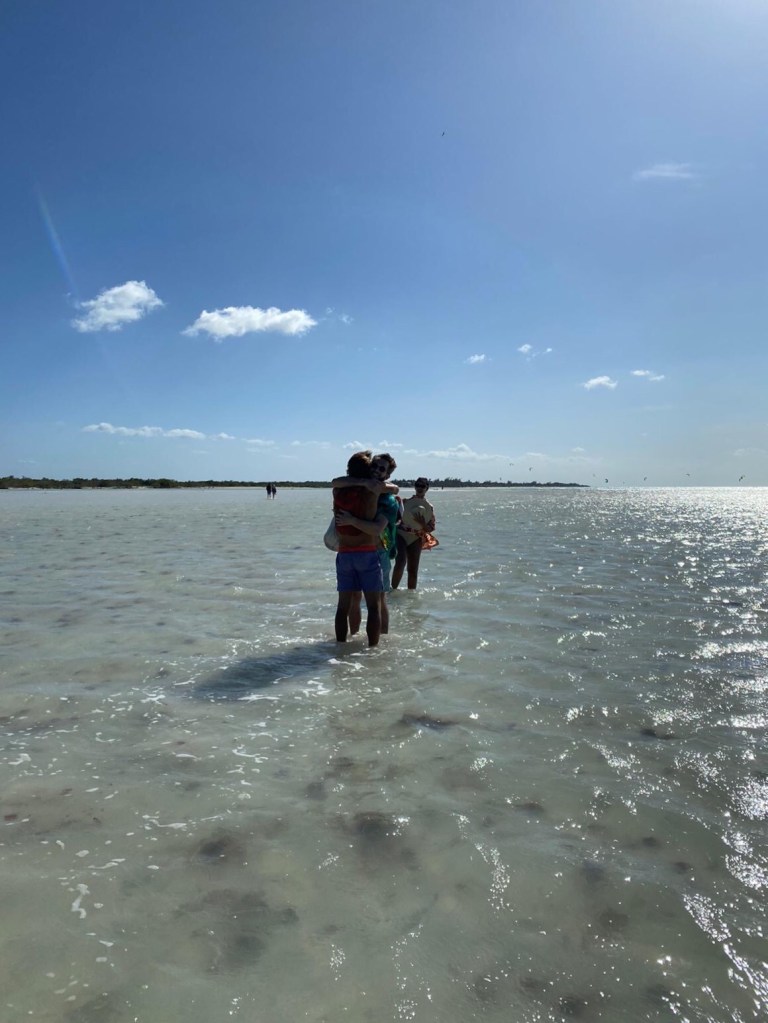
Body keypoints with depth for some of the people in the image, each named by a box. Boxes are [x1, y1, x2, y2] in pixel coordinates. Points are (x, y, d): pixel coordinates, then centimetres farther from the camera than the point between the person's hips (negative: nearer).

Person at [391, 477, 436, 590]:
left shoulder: (429, 507, 6)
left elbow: (430, 528, 4)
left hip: (416, 539, 2)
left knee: (413, 570, 2)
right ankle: (393, 589, -10)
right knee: (400, 562, -22)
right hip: (401, 534, -2)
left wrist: (422, 523, -15)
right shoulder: (405, 501, 3)